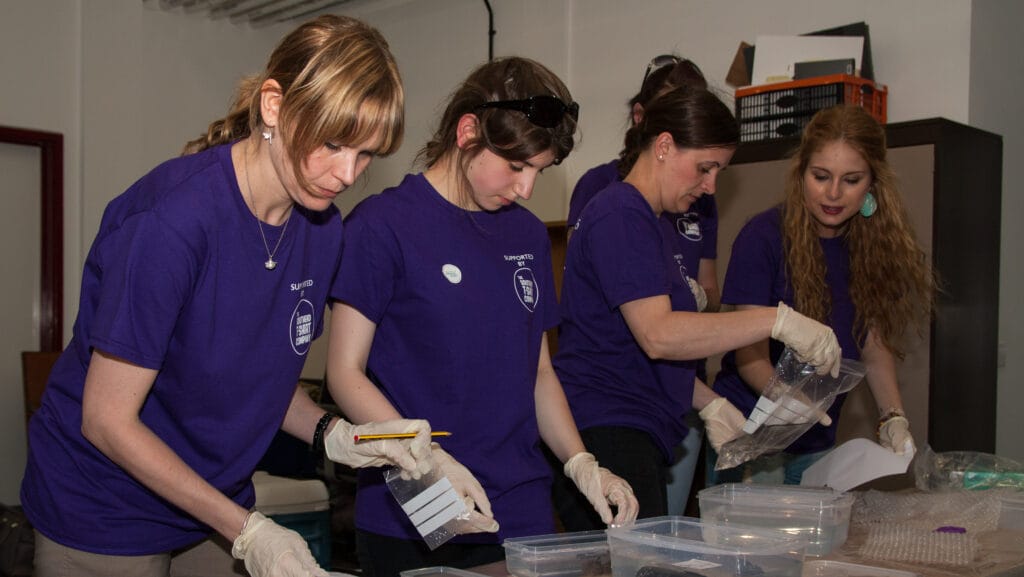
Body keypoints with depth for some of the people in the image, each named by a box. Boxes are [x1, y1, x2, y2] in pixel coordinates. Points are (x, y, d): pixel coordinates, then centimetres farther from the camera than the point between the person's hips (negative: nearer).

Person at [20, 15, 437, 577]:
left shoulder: (322, 228, -6)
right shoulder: (172, 219, -27)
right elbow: (107, 419, -22)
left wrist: (336, 436, -12)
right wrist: (247, 530, -22)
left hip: (215, 505, 6)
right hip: (101, 518, -6)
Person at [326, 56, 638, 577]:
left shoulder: (529, 235, 10)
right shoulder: (382, 224, -9)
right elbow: (345, 372, -10)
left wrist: (581, 465, 0)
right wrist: (429, 460, -23)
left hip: (523, 516, 5)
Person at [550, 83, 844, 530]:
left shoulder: (651, 223, 20)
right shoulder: (620, 215, -11)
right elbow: (657, 335, -23)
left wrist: (709, 403, 12)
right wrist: (778, 320, -24)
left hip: (638, 436, 10)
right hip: (605, 432, -10)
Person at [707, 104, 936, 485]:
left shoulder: (874, 245, 1)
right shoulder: (763, 237, -15)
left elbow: (874, 347, 6)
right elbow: (750, 355, -17)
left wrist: (893, 420, -9)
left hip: (816, 443, 5)